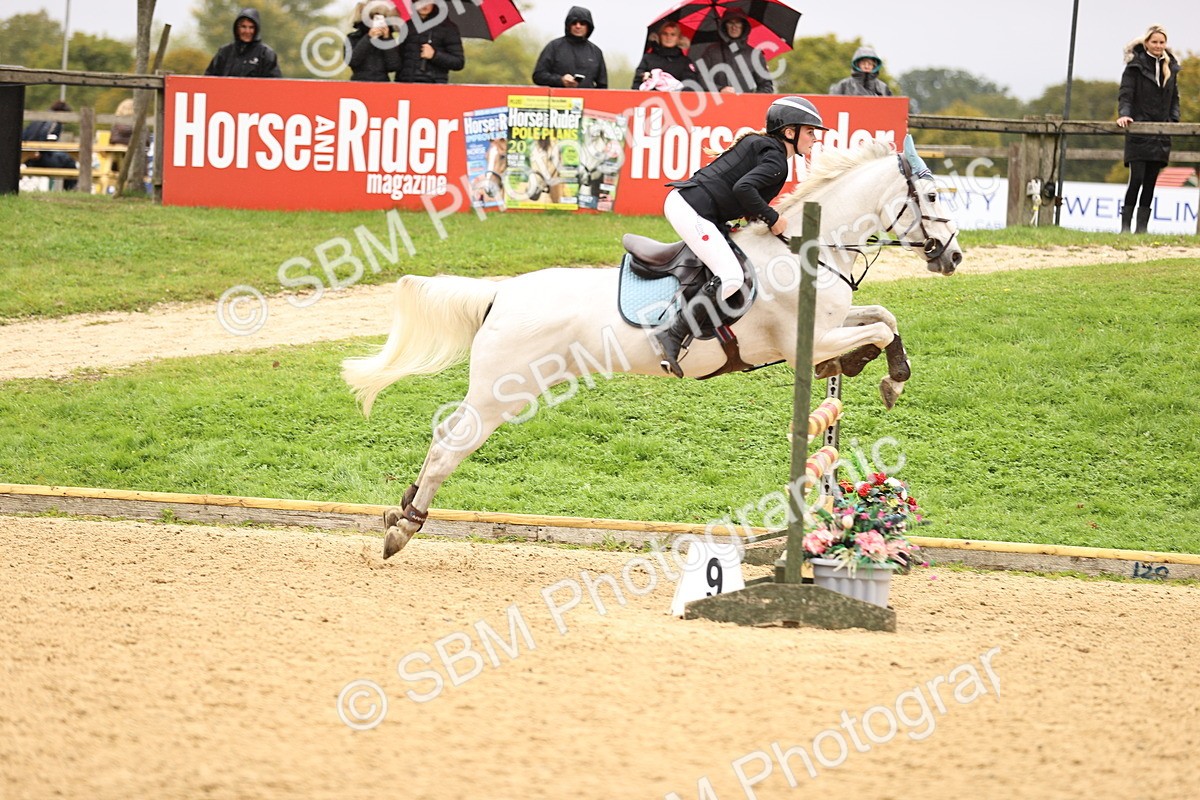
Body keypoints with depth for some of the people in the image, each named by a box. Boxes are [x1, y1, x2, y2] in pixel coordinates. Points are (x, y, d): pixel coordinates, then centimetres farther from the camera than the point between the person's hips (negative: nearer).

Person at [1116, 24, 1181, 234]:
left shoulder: (1170, 67, 14)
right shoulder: (1136, 65, -2)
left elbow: (1174, 97, 19)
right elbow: (1125, 93, -8)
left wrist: (1174, 120, 6)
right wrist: (1124, 114, -25)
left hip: (1160, 134, 5)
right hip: (1139, 133, -5)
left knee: (1150, 182, 5)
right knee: (1137, 179, -13)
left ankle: (1142, 227, 7)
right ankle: (1125, 226, -10)